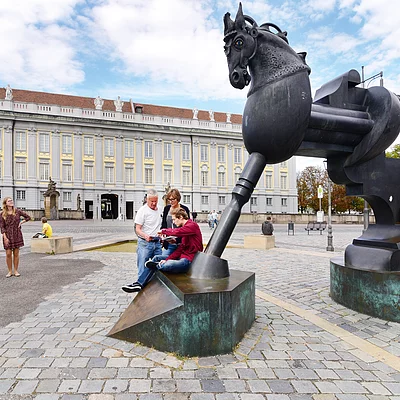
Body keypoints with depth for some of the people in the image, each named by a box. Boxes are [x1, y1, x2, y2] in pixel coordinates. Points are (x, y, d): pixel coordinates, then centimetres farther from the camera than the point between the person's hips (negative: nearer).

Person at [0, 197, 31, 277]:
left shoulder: (17, 211, 1)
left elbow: (28, 217, 11)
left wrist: (21, 222, -2)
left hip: (17, 235, 1)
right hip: (8, 235, -1)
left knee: (16, 253, 5)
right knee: (8, 254, 0)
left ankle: (16, 271, 14)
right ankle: (10, 271, 14)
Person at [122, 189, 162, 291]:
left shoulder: (158, 210, 12)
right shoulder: (142, 210, -8)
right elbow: (137, 229, -13)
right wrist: (145, 236, -30)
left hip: (157, 243, 6)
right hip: (145, 243, -6)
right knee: (143, 269, -3)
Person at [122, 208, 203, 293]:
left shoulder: (193, 225, -13)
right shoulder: (186, 227, 17)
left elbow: (176, 232, -29)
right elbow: (181, 248, 10)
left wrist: (163, 231, -8)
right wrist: (167, 259, 0)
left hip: (188, 260, -10)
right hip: (182, 257, 10)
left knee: (166, 265, -31)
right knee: (156, 258, 11)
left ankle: (157, 265, 7)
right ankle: (139, 284, 7)